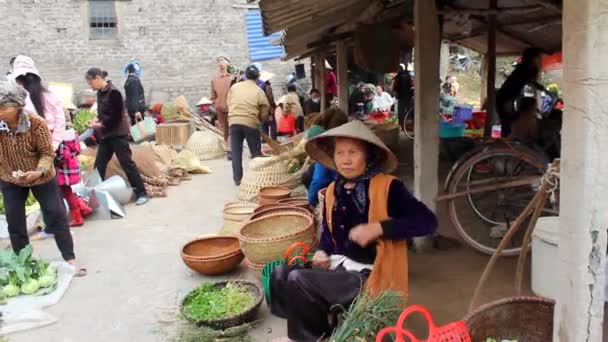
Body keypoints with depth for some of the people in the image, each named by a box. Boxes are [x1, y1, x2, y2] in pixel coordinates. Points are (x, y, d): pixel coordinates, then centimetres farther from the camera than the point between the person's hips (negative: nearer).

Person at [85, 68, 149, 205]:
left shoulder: (114, 92, -17)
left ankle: (142, 193, 3)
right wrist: (97, 120, 0)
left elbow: (116, 117, -18)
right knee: (99, 165, 10)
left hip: (118, 134, -8)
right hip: (106, 135, 8)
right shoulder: (100, 93, 9)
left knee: (127, 163, -5)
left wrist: (100, 125, -14)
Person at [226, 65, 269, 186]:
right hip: (251, 123, -2)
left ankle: (237, 178, 7)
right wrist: (258, 120, 20)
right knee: (255, 152, 11)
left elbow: (229, 104, 13)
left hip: (234, 122, 2)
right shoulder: (259, 91, 1)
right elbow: (264, 113, 2)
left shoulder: (234, 87, 10)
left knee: (236, 152, 7)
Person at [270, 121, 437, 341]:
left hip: (369, 275, -6)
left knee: (297, 280, -21)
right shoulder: (333, 191, 8)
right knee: (280, 276, -13)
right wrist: (322, 252, 0)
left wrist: (378, 228, -25)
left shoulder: (387, 187, -12)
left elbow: (427, 221, -18)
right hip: (338, 266, 7)